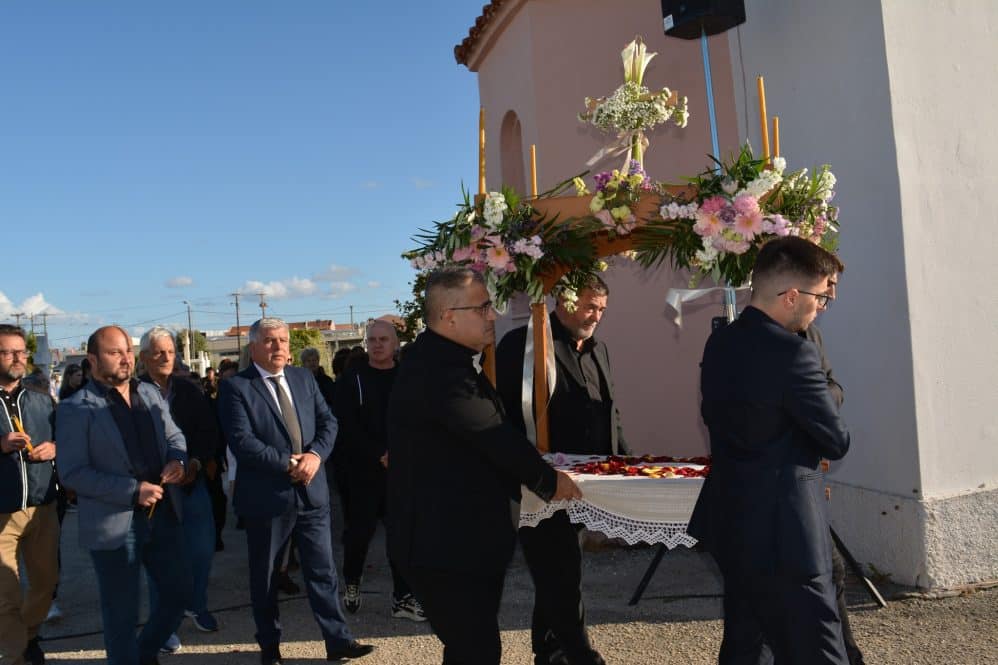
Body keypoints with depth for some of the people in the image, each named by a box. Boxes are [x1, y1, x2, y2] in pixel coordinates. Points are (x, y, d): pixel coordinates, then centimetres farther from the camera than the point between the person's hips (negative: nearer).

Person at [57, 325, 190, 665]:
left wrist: (177, 460, -9)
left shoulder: (151, 394, 7)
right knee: (122, 613, 10)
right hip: (115, 525, -5)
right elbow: (72, 472, -15)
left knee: (180, 591, 17)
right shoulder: (76, 408, -11)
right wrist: (133, 491, -22)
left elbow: (175, 437, 14)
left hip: (163, 515, 6)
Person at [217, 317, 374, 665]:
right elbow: (241, 441, -19)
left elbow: (328, 421, 5)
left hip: (311, 492, 4)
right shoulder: (235, 387, -9)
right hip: (267, 497, -3)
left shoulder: (304, 378, 7)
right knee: (264, 577, 14)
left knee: (323, 571, 10)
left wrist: (315, 454, -14)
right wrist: (289, 464, -19)